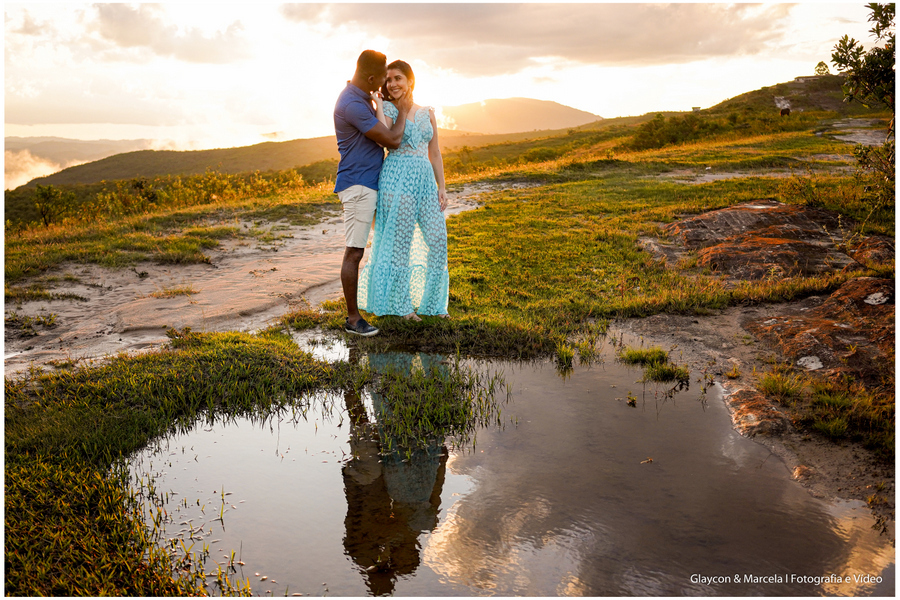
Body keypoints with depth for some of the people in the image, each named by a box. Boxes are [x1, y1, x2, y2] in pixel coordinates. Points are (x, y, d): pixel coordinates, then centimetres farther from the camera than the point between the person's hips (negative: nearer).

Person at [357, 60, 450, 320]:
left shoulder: (427, 113, 15)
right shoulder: (387, 109, 2)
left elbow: (434, 153, 15)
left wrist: (442, 187, 9)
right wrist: (378, 104, -11)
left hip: (425, 179, 5)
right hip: (398, 178, -5)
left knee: (438, 239, 3)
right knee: (400, 241, -1)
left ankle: (431, 302, 18)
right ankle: (400, 304, 12)